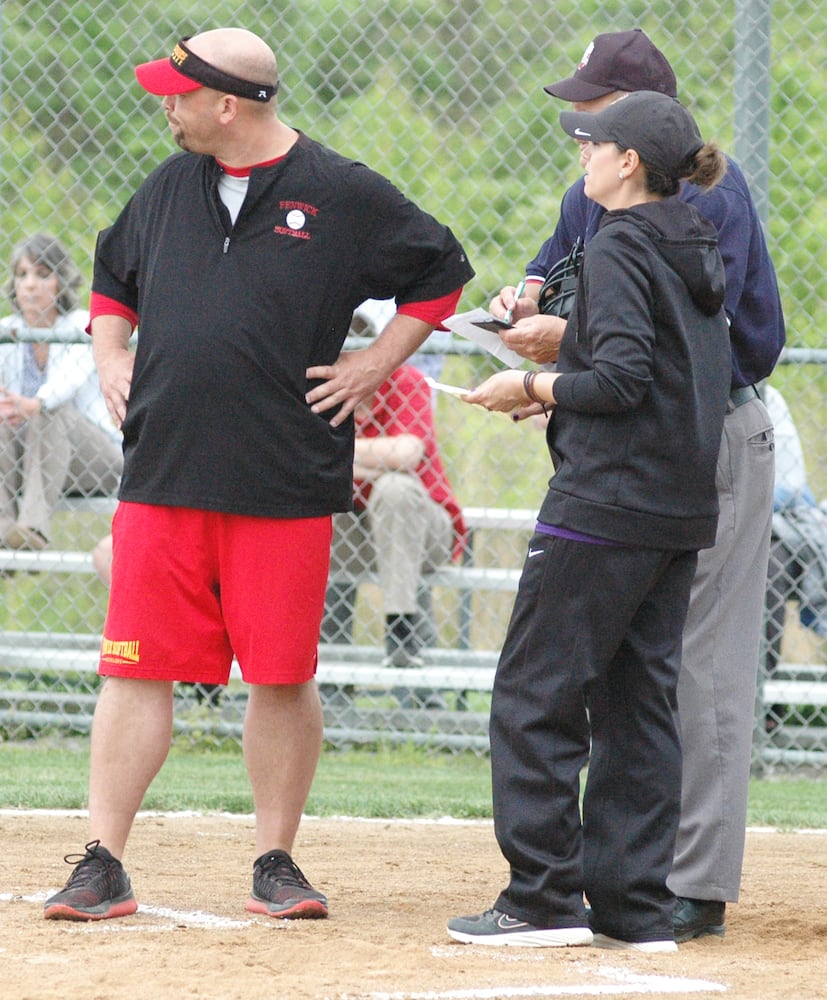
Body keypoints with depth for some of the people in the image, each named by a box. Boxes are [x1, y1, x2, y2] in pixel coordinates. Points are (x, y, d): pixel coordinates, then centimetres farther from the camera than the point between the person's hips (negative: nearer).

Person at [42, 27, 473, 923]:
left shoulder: (344, 196, -2)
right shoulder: (167, 189, 11)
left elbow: (439, 272, 7)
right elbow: (112, 278, 27)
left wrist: (375, 364, 1)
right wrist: (110, 355, 12)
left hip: (285, 486, -3)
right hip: (161, 478, 3)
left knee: (282, 677, 2)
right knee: (137, 670, -1)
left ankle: (276, 862, 14)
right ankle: (102, 867, 2)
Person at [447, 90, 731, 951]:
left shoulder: (618, 249, -11)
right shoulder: (697, 253, 15)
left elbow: (622, 378, -20)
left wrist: (534, 388, -7)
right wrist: (559, 377, 17)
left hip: (606, 507, -9)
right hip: (680, 514, 9)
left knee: (534, 696, -3)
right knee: (636, 701, 11)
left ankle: (546, 899, -5)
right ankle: (634, 906, 9)